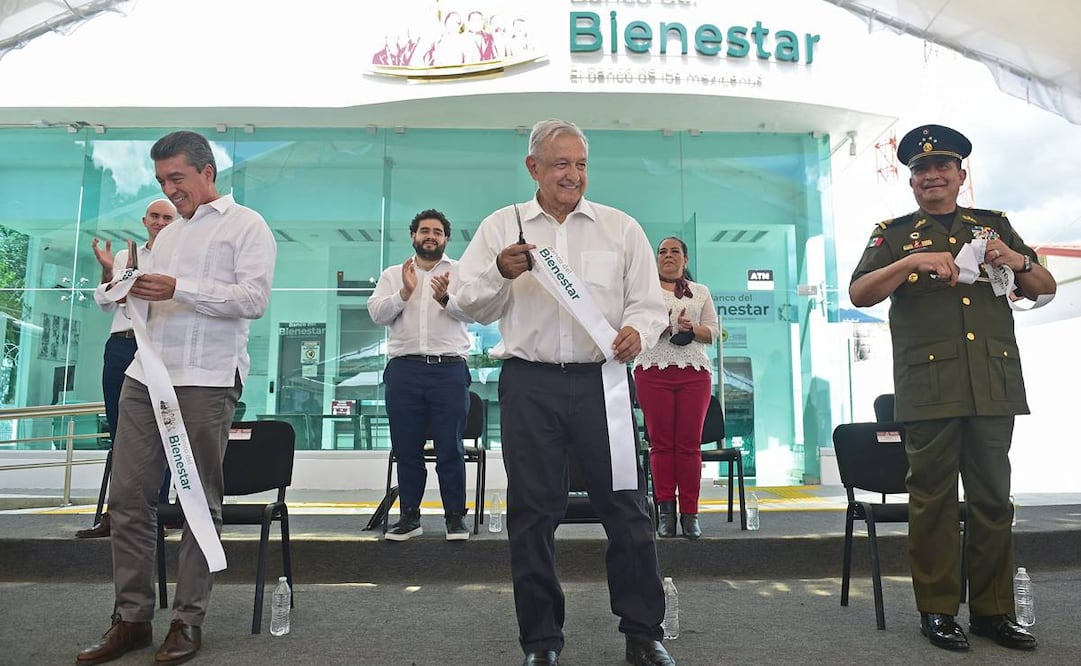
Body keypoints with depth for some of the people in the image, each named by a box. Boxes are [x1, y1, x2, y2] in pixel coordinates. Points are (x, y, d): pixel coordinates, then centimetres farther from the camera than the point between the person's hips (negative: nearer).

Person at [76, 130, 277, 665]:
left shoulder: (246, 225, 2)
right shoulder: (167, 234, 24)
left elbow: (254, 299, -11)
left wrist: (177, 289, -16)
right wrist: (128, 286, 7)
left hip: (206, 380, -7)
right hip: (146, 375, 7)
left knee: (201, 502, 0)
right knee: (128, 498, 4)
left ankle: (188, 621, 10)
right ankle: (132, 618, 15)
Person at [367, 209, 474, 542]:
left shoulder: (461, 272, 10)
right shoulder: (393, 275, 16)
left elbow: (472, 310, -5)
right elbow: (377, 313, 3)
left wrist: (445, 298, -24)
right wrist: (405, 292, -12)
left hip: (449, 368, -2)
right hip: (404, 369, 2)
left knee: (450, 448, 0)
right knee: (406, 448, 8)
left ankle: (455, 516, 11)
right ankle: (410, 516, 19)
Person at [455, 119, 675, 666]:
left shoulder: (621, 228, 11)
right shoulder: (500, 227, 10)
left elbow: (649, 302, 9)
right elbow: (471, 305, 7)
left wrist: (638, 330, -12)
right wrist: (501, 272, -11)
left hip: (601, 379, 0)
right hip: (529, 383, 0)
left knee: (626, 507, 2)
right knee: (532, 514, 5)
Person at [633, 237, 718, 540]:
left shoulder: (701, 292, 20)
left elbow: (712, 332, 13)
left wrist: (692, 328, -7)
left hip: (694, 371, 1)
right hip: (653, 370, -1)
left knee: (689, 444, -2)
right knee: (661, 443, -3)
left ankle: (690, 513, 3)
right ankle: (665, 510, 3)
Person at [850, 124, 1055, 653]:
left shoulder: (994, 225, 18)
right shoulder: (894, 233, 10)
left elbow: (1045, 289, 17)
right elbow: (859, 294, -3)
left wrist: (1017, 261, -5)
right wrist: (911, 261, -17)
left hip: (995, 384, 3)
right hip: (929, 386, -3)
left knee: (993, 498, 7)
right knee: (933, 499, 1)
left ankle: (993, 609, 19)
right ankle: (937, 610, 11)